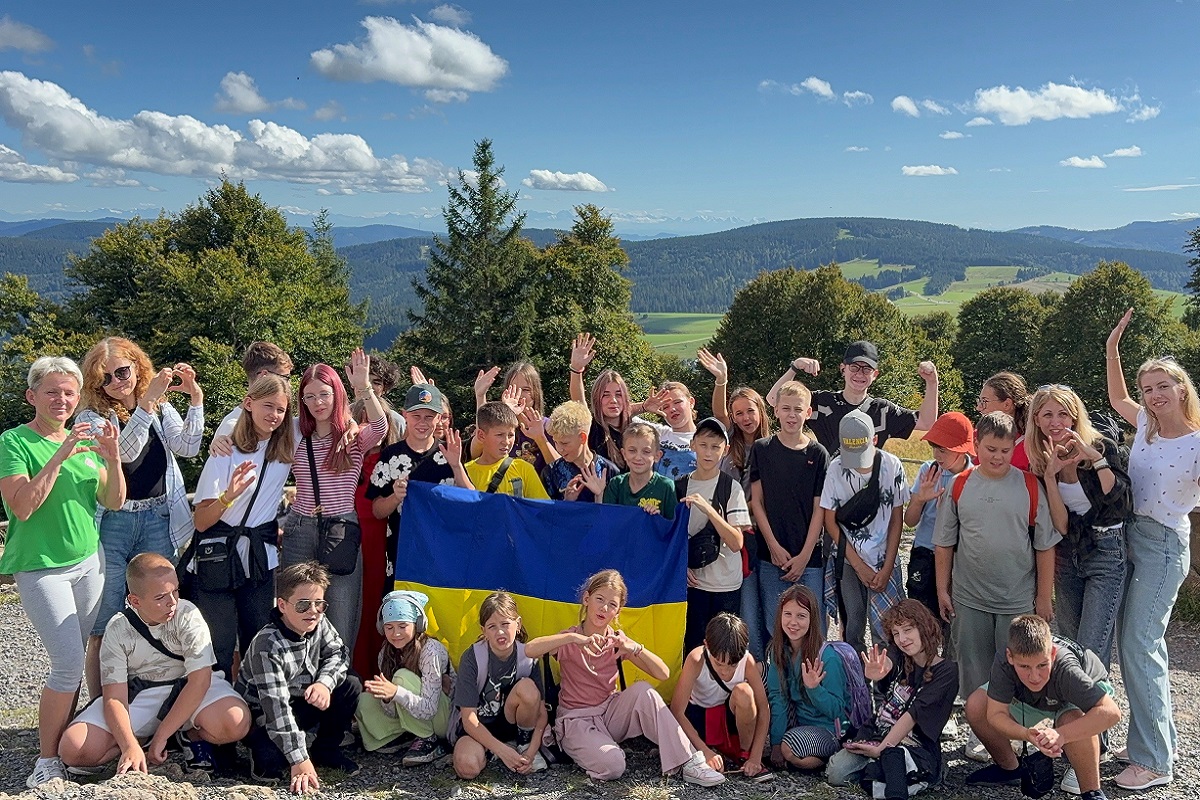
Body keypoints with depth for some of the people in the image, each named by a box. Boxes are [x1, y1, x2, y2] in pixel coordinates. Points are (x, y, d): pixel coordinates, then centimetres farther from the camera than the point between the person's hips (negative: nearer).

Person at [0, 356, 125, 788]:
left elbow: (114, 502, 7)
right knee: (69, 663, -11)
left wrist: (113, 457, -10)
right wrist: (60, 457, -23)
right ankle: (47, 761, 2)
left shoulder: (86, 439, 9)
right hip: (41, 568, -5)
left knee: (78, 661, 5)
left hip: (88, 562, 5)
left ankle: (66, 741, 17)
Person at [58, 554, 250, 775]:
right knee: (73, 750, -19)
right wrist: (130, 747, -31)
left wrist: (160, 736, -23)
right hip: (138, 694, 2)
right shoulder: (118, 630, -13)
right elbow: (114, 699, -15)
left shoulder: (189, 616, -19)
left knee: (236, 723, -33)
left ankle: (193, 735, 1)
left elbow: (200, 679, -22)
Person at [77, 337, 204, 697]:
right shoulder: (91, 417, -1)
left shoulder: (161, 409, 9)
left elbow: (188, 447, -6)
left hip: (157, 521, 3)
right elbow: (125, 451, -19)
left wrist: (195, 399, -15)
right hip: (111, 523, -3)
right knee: (105, 626, 2)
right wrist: (147, 401, -28)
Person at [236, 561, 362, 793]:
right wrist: (299, 761, -40)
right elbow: (276, 706, -36)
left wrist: (325, 682, -25)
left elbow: (338, 653, 0)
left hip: (301, 702, 7)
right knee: (272, 762, -33)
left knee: (350, 685, -11)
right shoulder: (268, 646, -33)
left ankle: (326, 750, 8)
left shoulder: (319, 624, -12)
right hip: (262, 716, -7)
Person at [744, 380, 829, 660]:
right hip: (770, 556, 0)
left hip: (808, 557, 0)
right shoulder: (761, 449, 3)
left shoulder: (818, 454, 2)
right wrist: (774, 547, -6)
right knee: (773, 627, 4)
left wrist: (804, 555, -6)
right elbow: (756, 501, 1)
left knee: (812, 626, 1)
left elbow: (819, 509, 0)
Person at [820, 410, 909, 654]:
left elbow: (897, 520, 0)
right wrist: (859, 565, -5)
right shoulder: (836, 469, -7)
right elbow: (830, 522, -2)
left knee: (884, 629, -5)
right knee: (852, 629, 6)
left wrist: (887, 568, -4)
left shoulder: (892, 466, -6)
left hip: (884, 561, -1)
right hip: (848, 563, 1)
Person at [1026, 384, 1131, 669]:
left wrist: (1096, 459, -26)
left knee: (1091, 652, -10)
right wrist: (1050, 475, -18)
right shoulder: (1039, 463, 0)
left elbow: (1123, 505, -22)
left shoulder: (1103, 448, -10)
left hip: (1106, 553, -4)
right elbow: (1060, 526, -9)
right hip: (1066, 557, 5)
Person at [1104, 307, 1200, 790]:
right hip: (1128, 536, 7)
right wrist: (1112, 347, 17)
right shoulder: (1146, 423, 5)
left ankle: (1153, 761, 2)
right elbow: (1116, 398, 24)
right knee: (1137, 641, 14)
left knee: (1138, 646, -8)